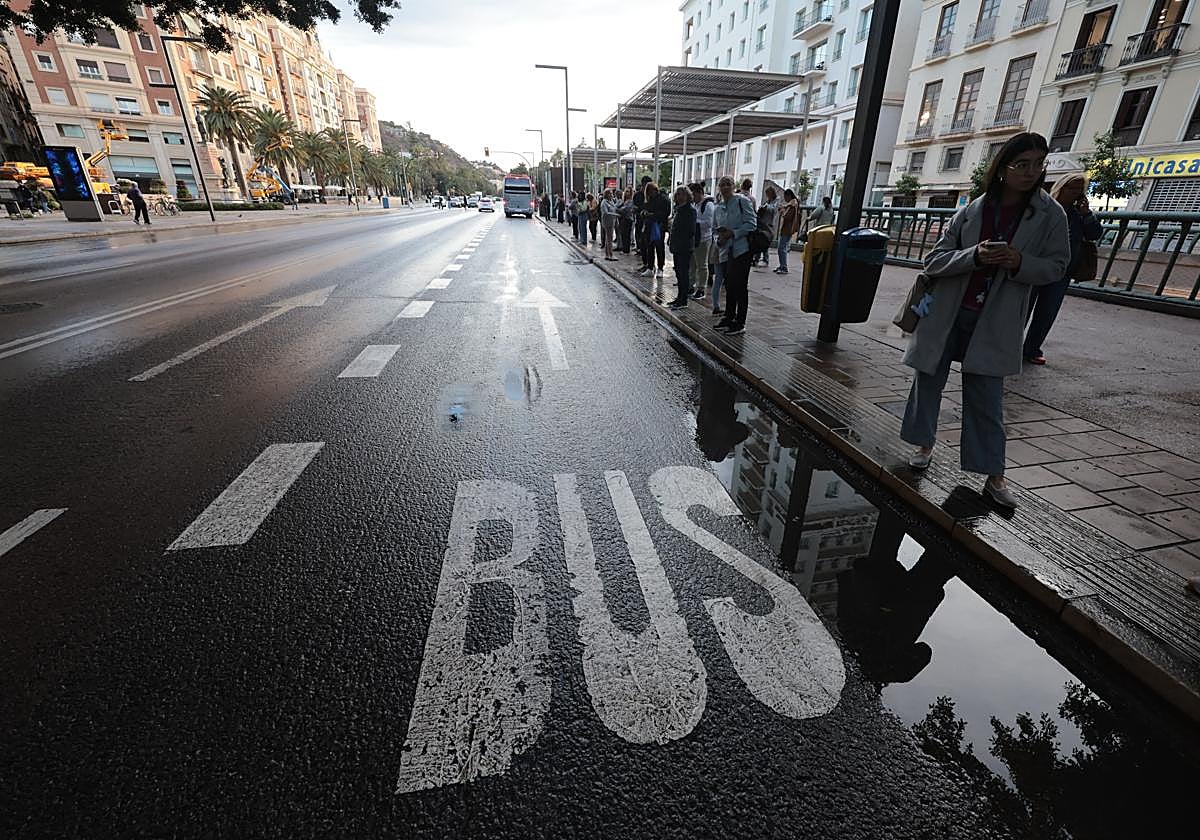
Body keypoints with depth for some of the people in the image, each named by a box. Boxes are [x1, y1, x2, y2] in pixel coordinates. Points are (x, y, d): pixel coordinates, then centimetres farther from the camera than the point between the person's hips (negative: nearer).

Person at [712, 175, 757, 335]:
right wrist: (719, 237, 2)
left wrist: (733, 233, -17)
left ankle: (740, 323, 1)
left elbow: (751, 224, -9)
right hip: (725, 252, 6)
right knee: (729, 286, 13)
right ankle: (729, 318, 26)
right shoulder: (719, 207, 16)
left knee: (740, 287, -5)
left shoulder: (742, 201, -3)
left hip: (741, 250, -6)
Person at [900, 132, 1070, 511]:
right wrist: (975, 256, -21)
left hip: (994, 323, -1)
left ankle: (994, 475, 10)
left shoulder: (1050, 214, 1)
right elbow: (933, 260, -3)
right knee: (929, 381, 9)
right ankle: (925, 444, 29)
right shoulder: (971, 211, -1)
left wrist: (1019, 262, -16)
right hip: (947, 315, 1)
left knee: (986, 398, 0)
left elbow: (1056, 266, 4)